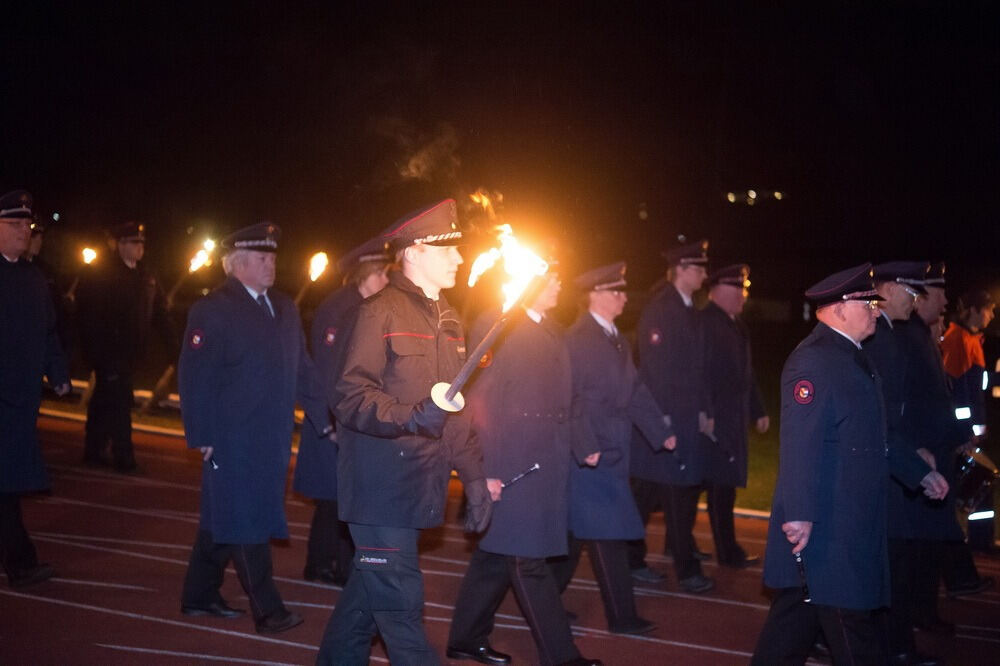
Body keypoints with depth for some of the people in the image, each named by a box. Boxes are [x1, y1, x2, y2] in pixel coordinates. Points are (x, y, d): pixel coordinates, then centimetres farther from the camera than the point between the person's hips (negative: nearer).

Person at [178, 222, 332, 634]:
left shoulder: (284, 308, 12)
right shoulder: (212, 310, -8)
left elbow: (301, 370, 14)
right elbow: (194, 378, -11)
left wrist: (322, 421, 8)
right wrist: (202, 437, -14)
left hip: (271, 440, 7)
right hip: (232, 441, -7)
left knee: (224, 520, 16)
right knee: (246, 524, -2)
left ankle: (200, 596, 28)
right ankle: (267, 610, 3)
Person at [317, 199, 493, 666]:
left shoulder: (447, 321, 15)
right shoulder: (381, 312, -10)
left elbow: (455, 413, 19)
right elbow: (350, 396, -17)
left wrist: (474, 476, 12)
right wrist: (413, 417, -30)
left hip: (420, 485, 7)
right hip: (381, 484, -7)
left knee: (369, 589, 17)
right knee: (400, 606, -5)